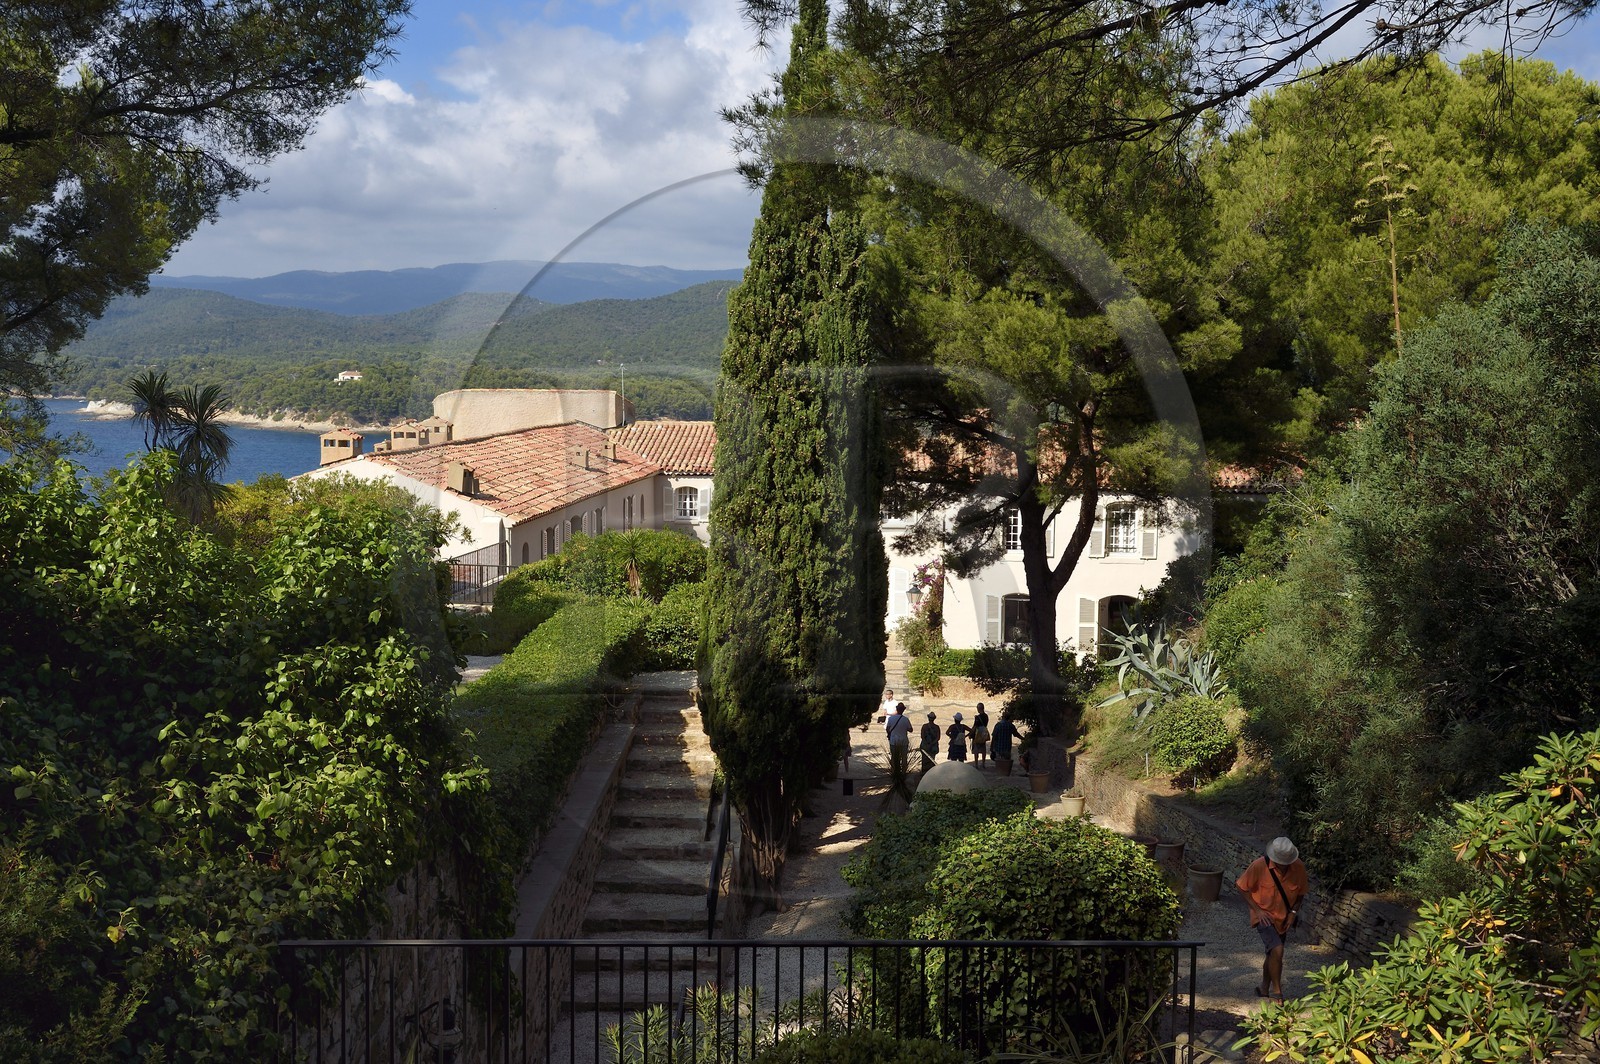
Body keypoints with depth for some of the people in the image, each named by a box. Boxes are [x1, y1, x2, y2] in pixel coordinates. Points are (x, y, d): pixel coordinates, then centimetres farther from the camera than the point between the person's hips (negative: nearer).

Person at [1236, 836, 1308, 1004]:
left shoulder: (1298, 867, -14)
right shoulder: (1259, 866, -23)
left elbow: (1301, 891, 4)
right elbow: (1243, 888, -11)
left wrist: (1293, 912, -7)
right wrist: (1257, 910, -17)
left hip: (1283, 919, 5)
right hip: (1264, 917, -5)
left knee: (1273, 954, 17)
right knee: (1277, 950, -21)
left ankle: (1264, 989, 37)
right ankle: (1276, 991, -6)